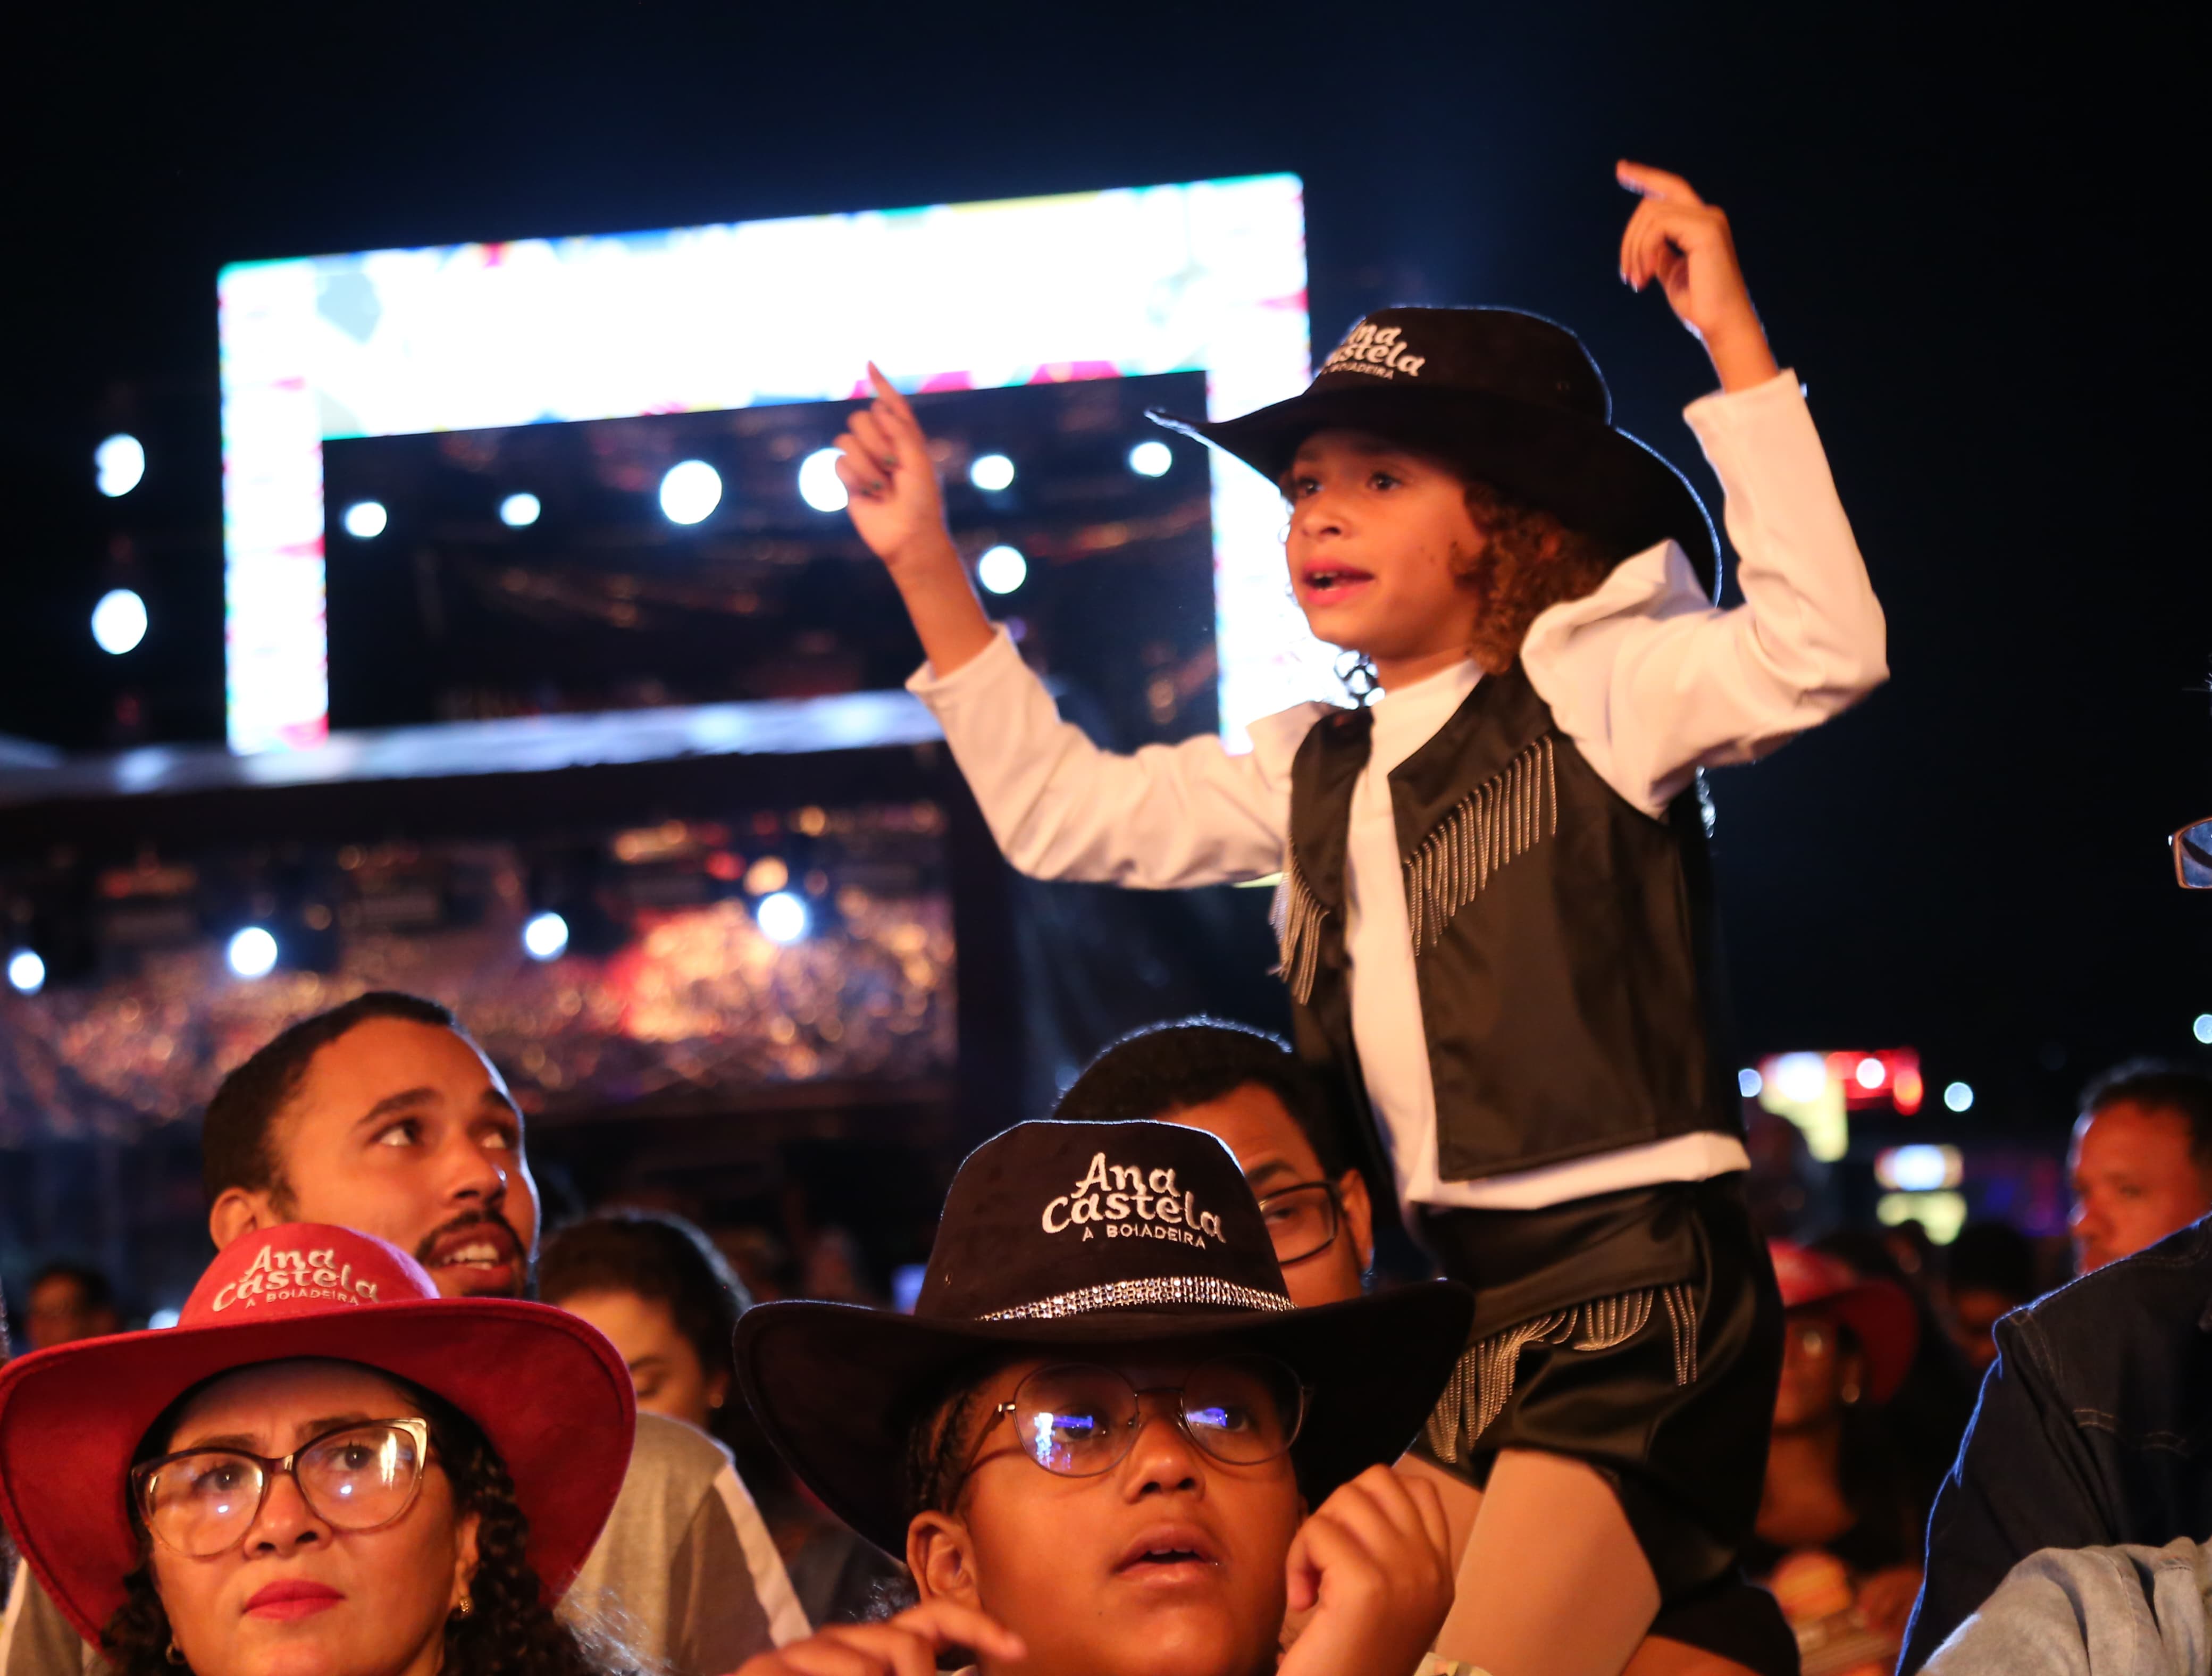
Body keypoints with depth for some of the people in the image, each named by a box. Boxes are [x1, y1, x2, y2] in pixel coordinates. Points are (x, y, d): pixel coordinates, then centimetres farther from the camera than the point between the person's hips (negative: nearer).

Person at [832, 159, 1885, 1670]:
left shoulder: (1591, 692, -3)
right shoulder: (1310, 776, 16)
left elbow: (1823, 647, -20)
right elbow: (1057, 808, 23)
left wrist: (1733, 341, -22)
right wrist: (927, 565, 17)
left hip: (1636, 1277, -7)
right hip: (1457, 1304, 8)